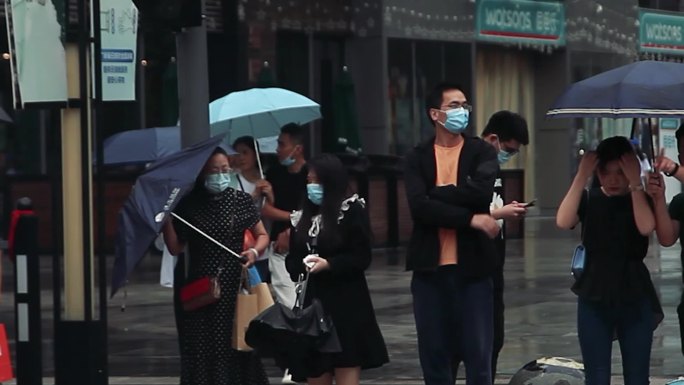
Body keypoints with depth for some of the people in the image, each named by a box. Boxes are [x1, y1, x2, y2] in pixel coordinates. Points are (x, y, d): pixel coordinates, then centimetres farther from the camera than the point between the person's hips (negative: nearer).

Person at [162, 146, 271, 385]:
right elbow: (175, 248, 3)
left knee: (238, 347, -2)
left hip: (236, 287, 0)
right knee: (204, 352, 0)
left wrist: (255, 251, -9)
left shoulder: (241, 200, 4)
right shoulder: (189, 205, 3)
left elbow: (262, 235, 12)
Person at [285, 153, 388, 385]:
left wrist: (328, 264, -18)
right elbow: (292, 260, 11)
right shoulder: (302, 218, 14)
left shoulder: (352, 211, -2)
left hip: (346, 306, -5)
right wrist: (303, 266, -11)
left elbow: (362, 258, -7)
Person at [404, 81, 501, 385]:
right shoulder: (417, 158, 5)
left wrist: (435, 192, -8)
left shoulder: (482, 152, 4)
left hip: (472, 267, -1)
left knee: (478, 354, 0)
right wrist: (470, 218, -14)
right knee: (434, 353, 6)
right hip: (430, 268, 1)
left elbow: (480, 192, -15)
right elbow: (419, 206, -10)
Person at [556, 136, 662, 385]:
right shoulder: (589, 199, 2)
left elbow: (646, 227, -21)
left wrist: (635, 183, -19)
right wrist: (581, 177, -18)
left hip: (635, 299, 0)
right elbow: (563, 221, -18)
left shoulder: (641, 199, 1)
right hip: (594, 298, 1)